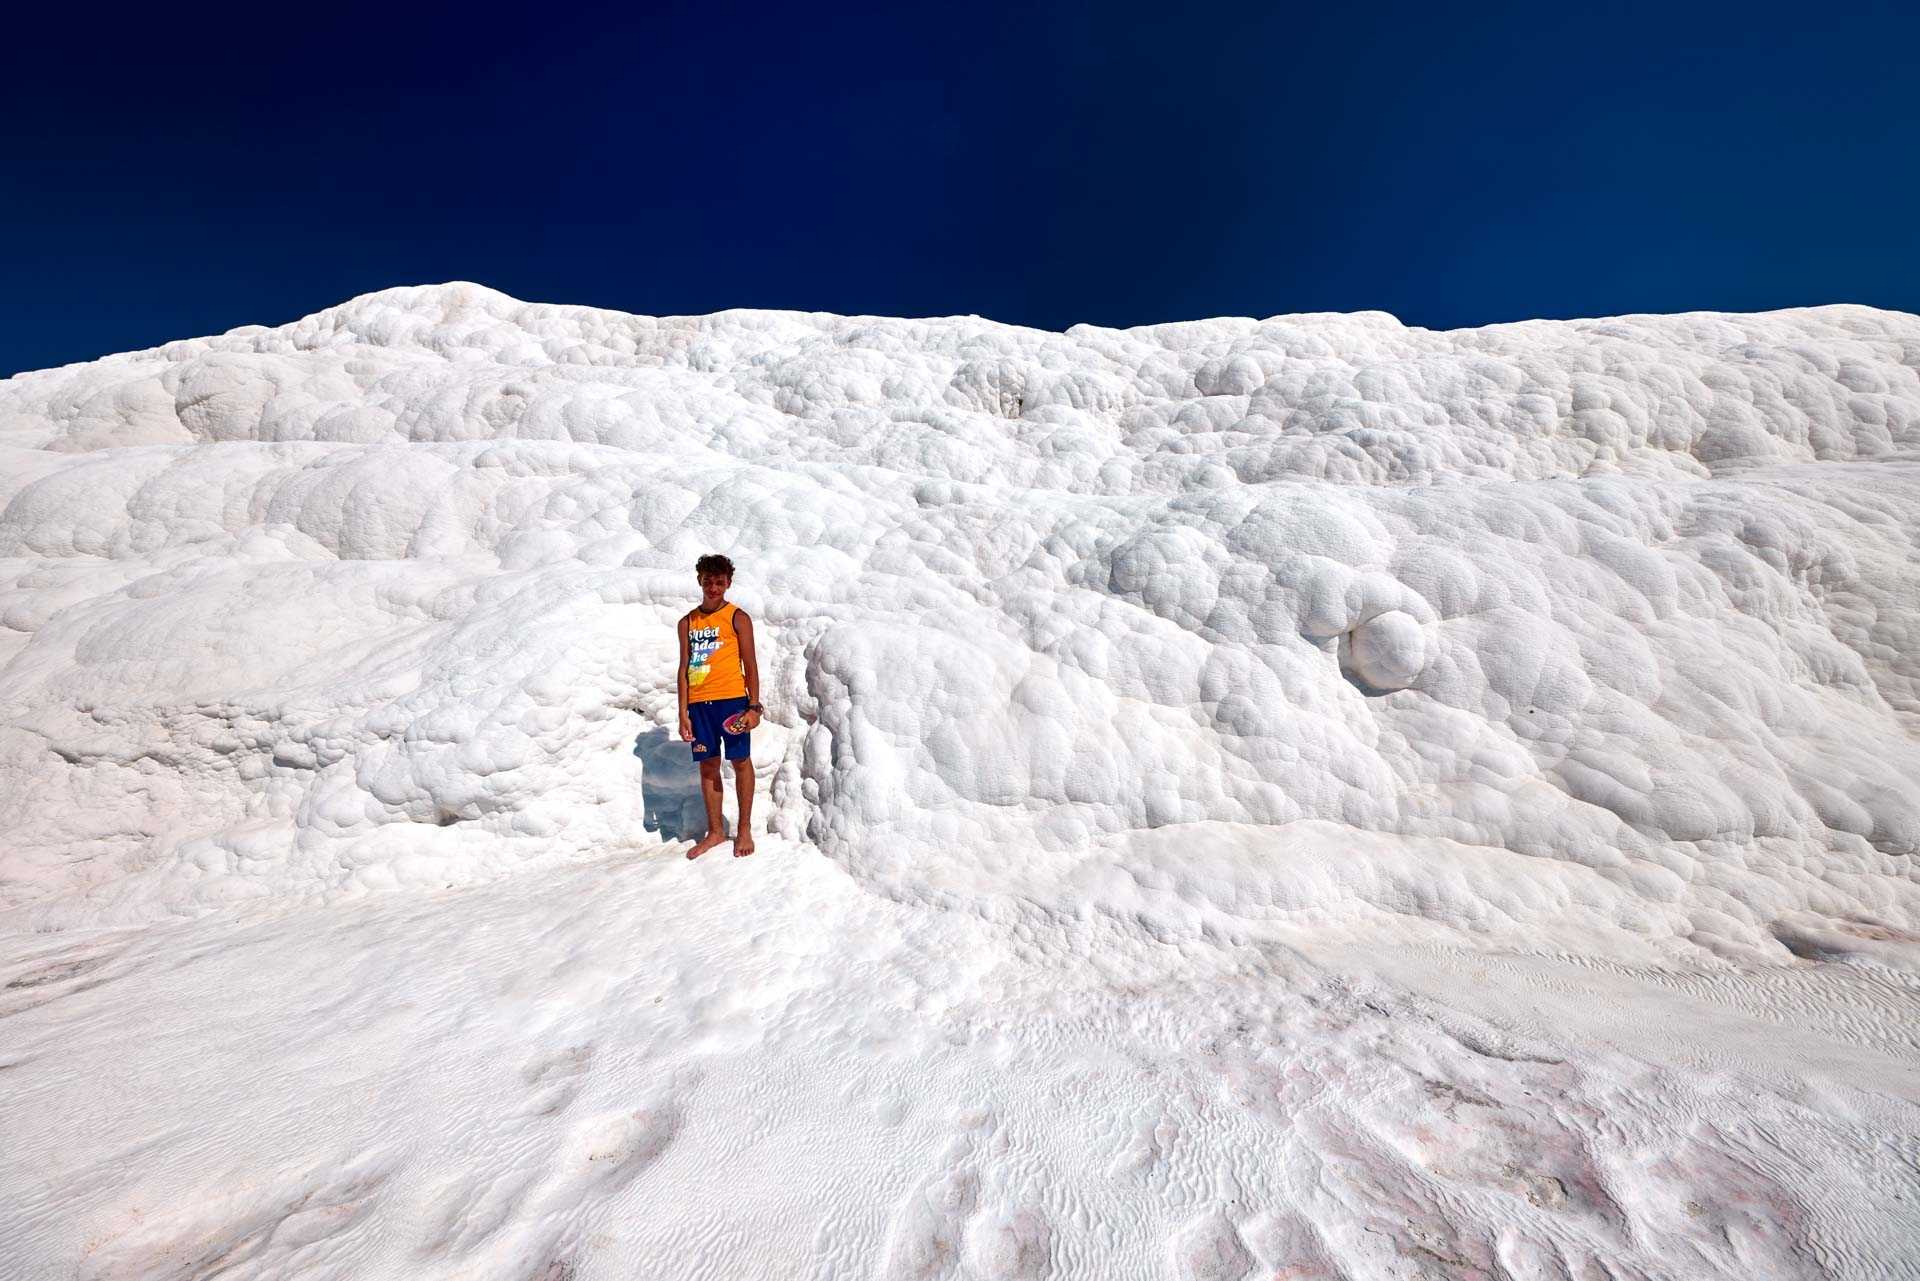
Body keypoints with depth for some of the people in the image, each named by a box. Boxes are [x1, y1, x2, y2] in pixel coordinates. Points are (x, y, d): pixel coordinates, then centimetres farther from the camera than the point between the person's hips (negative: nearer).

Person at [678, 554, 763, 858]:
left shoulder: (737, 617, 1)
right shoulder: (687, 622, 12)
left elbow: (750, 665, -1)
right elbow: (684, 669, 12)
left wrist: (754, 706, -8)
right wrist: (683, 712, 6)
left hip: (732, 700, -4)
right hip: (699, 704, 4)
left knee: (740, 762, 2)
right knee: (707, 766, 9)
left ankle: (744, 830, 14)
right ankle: (715, 831, 21)